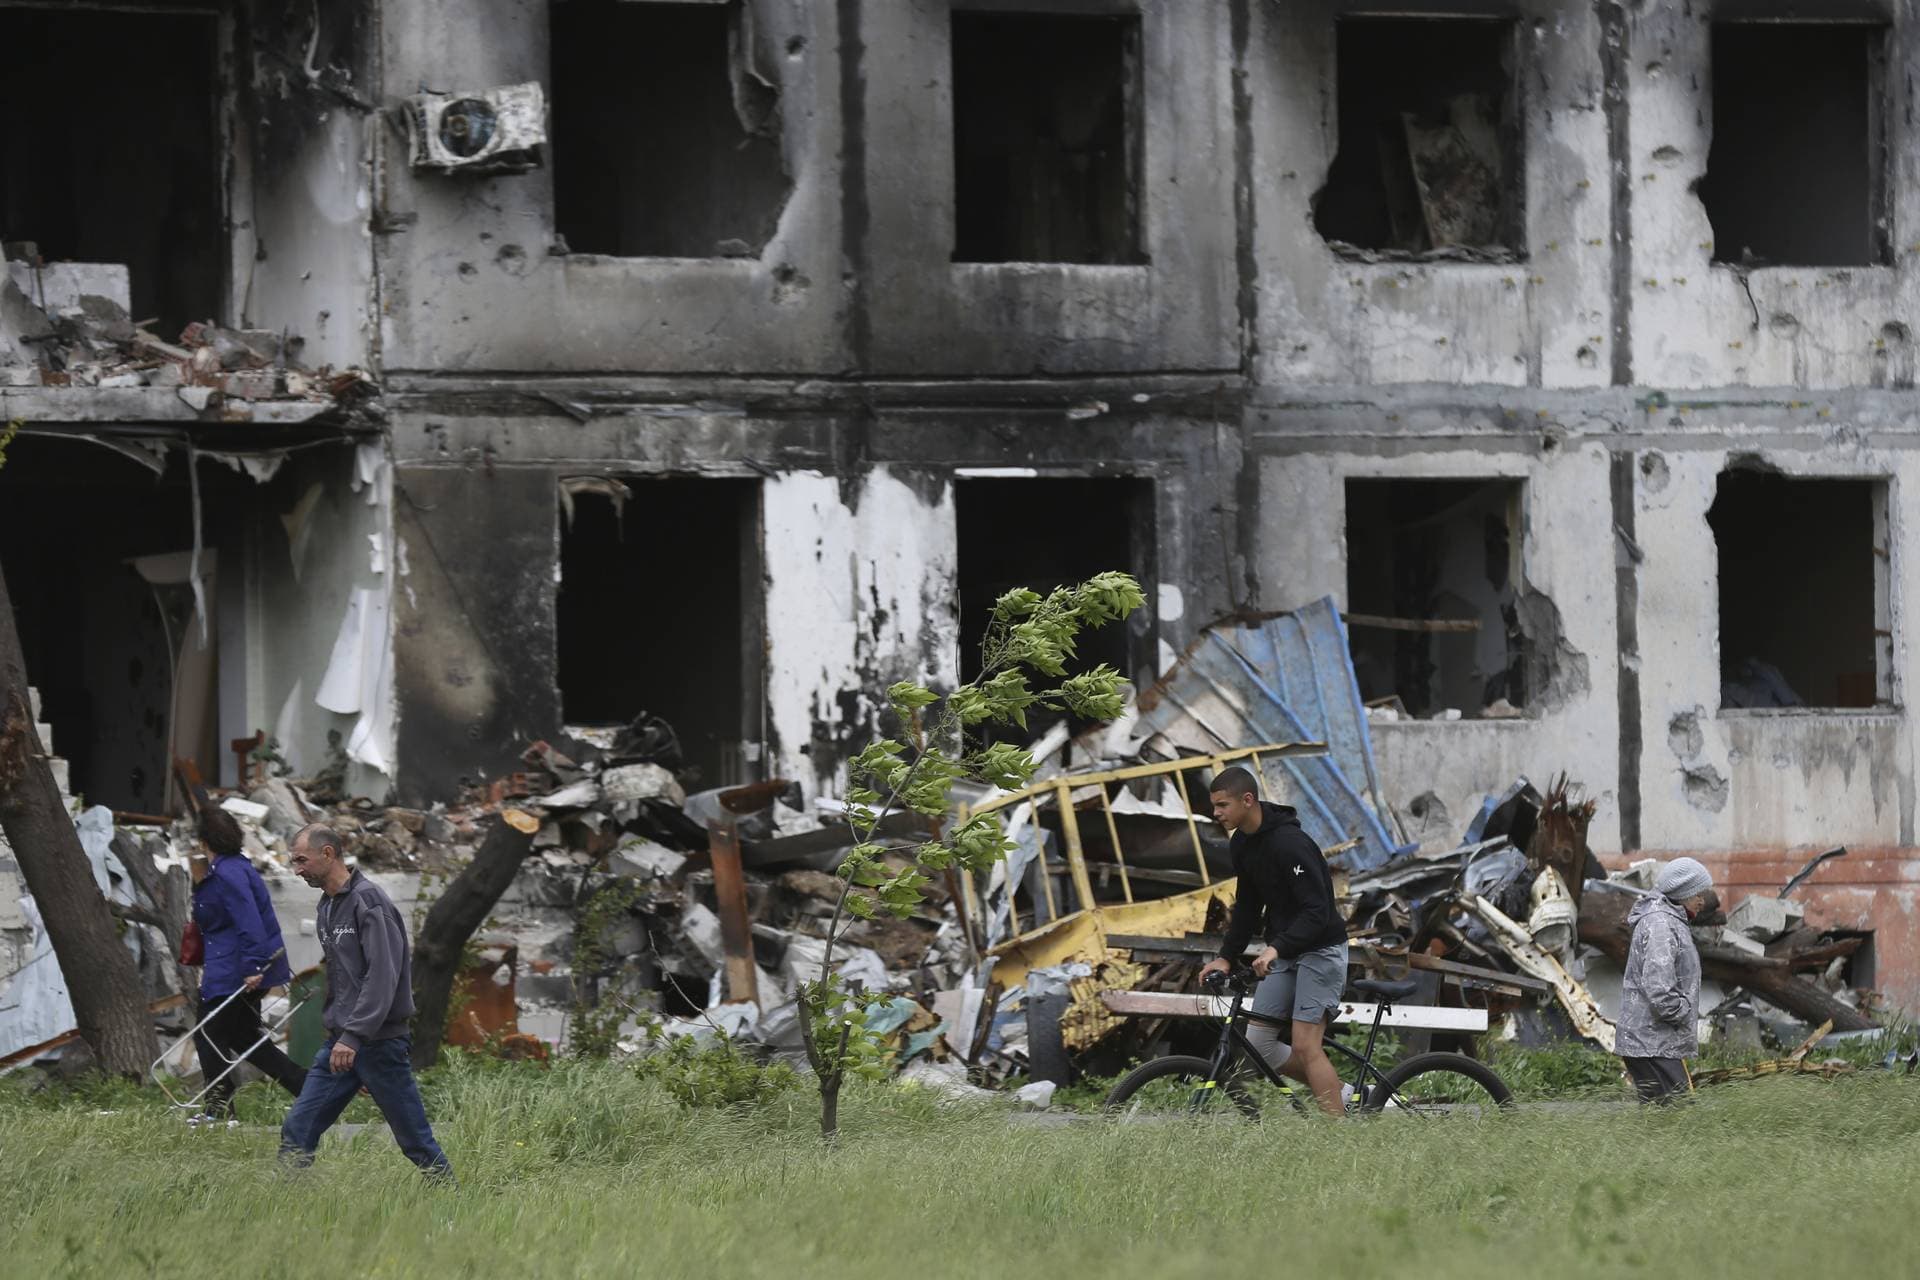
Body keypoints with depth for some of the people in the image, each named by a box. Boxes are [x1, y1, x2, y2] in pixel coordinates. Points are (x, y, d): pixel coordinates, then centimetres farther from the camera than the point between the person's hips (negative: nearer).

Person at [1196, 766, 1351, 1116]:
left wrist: (1276, 948, -40)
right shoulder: (1242, 844, 4)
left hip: (1320, 949, -9)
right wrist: (1226, 957, 6)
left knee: (1305, 1044, -15)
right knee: (1258, 1042, 1)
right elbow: (1247, 906, 15)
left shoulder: (1290, 843, -24)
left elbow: (1317, 911, -29)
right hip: (1282, 951, 9)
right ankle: (1340, 1093, 16)